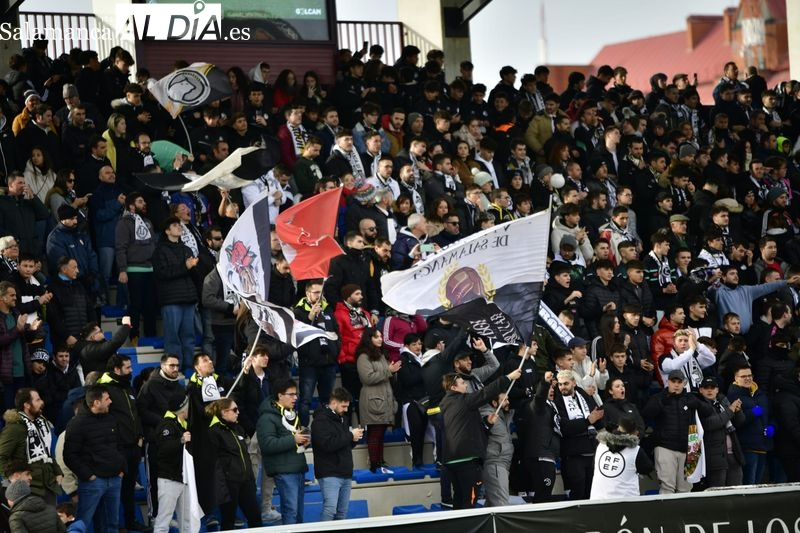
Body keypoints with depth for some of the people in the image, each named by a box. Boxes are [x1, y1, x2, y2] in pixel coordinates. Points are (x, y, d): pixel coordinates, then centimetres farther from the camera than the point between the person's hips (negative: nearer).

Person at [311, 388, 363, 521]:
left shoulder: (342, 418, 19)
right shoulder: (321, 420, -9)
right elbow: (327, 444, -22)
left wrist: (355, 439, 4)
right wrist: (350, 436, -15)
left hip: (345, 473, 9)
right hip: (329, 474, -9)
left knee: (342, 513, 8)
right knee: (330, 509, -18)